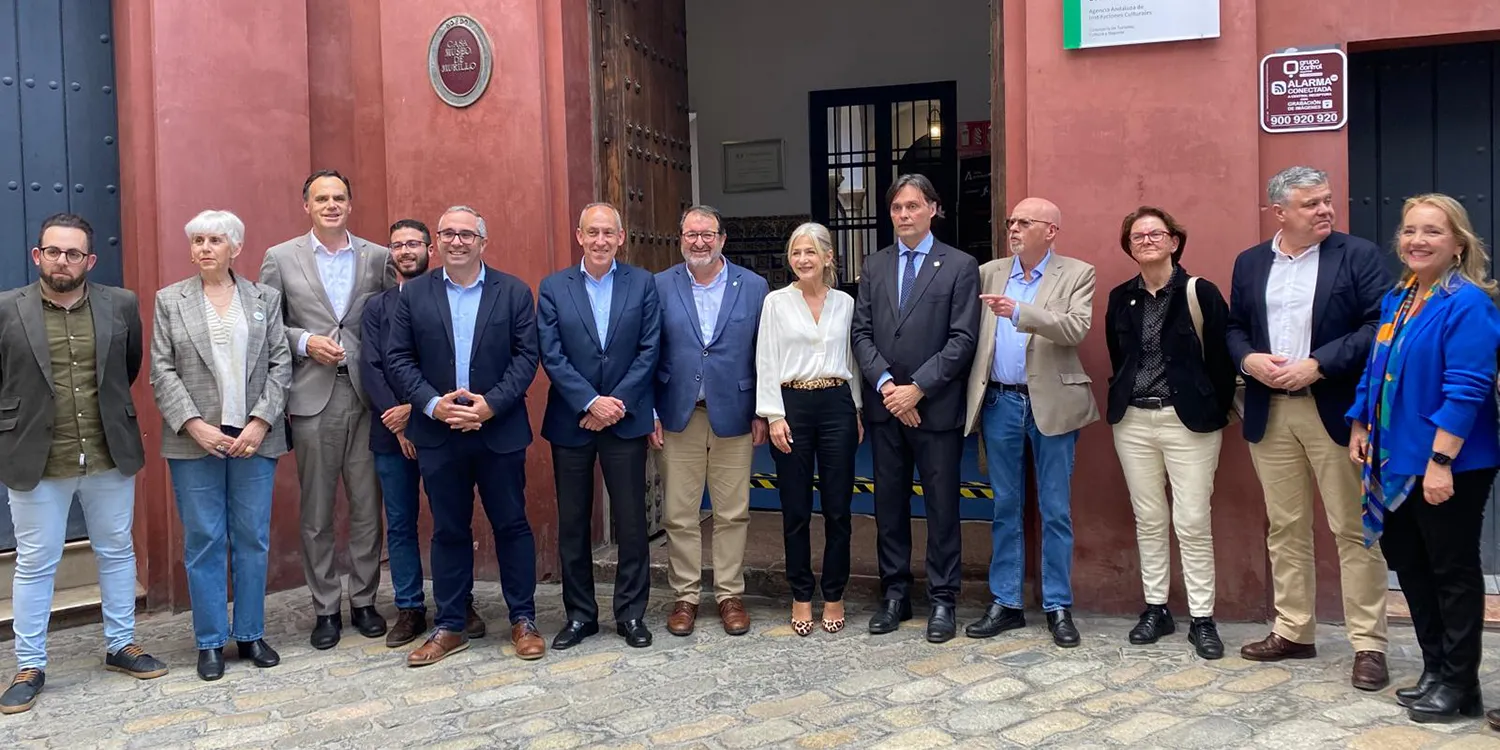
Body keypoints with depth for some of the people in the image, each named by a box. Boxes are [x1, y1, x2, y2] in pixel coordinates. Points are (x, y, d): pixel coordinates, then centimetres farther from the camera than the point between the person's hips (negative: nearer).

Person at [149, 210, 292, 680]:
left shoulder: (265, 299, 8)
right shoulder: (170, 301, 6)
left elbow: (280, 364, 3)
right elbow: (162, 371, 1)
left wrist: (260, 423, -8)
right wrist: (195, 425, -11)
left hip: (254, 437, 1)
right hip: (195, 440, -1)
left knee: (253, 538, 6)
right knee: (203, 541, 3)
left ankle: (251, 634, 18)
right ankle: (210, 642, 14)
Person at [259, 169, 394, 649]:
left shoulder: (378, 258, 6)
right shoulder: (281, 259, 4)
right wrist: (304, 342, -10)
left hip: (365, 395, 1)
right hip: (312, 397, -1)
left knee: (367, 506, 7)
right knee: (316, 512, 6)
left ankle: (364, 600, 20)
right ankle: (325, 608, 18)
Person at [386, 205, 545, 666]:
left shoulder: (514, 292, 2)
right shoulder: (414, 294, 5)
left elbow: (526, 356, -3)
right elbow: (398, 359, 2)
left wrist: (490, 405, -15)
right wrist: (433, 404, -12)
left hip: (499, 432, -1)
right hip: (438, 433, 1)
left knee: (511, 525, 6)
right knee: (449, 531, 9)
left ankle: (523, 620, 18)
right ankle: (449, 627, 19)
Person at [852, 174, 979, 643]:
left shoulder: (960, 267, -2)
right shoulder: (874, 267, 11)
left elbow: (962, 340, -8)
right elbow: (861, 334, 6)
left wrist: (918, 388, -14)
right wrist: (885, 384, -10)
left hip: (936, 407, -4)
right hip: (884, 407, 4)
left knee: (942, 507, 4)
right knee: (889, 504, 10)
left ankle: (942, 600, 14)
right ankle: (895, 594, 21)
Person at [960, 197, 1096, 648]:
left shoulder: (1077, 275, 0)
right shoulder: (989, 273, 9)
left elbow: (1078, 327, -16)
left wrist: (1020, 312, -28)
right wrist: (973, 396, -5)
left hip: (1052, 404, -3)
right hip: (999, 403, 3)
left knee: (1056, 510, 5)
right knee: (1005, 508, 10)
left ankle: (1058, 607, 15)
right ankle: (1005, 603, 19)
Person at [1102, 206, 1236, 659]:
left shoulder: (1200, 293, -6)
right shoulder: (1120, 298, 8)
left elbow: (1221, 359, -5)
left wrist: (1214, 414, -5)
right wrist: (1121, 403, 8)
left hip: (1188, 420, -4)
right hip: (1133, 421, 4)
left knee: (1192, 522, -2)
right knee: (1148, 519, 10)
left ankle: (1202, 619, 8)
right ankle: (1156, 609, 20)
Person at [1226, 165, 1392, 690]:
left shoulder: (1358, 256, -2)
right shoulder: (1249, 263, 10)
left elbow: (1379, 327, -9)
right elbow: (1234, 328, 14)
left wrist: (1317, 365, -17)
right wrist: (1249, 359, -7)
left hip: (1336, 410, -4)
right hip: (1270, 413, 4)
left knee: (1353, 530, 1)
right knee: (1284, 528, 11)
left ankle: (1369, 645, 8)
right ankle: (1292, 632, 23)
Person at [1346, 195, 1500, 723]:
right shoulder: (1396, 300, 9)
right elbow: (1376, 369, 18)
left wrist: (1440, 461, -24)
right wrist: (1360, 429, 11)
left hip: (1449, 465, -8)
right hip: (1399, 461, 8)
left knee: (1453, 571, 4)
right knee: (1409, 564, 15)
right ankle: (1435, 670, 29)